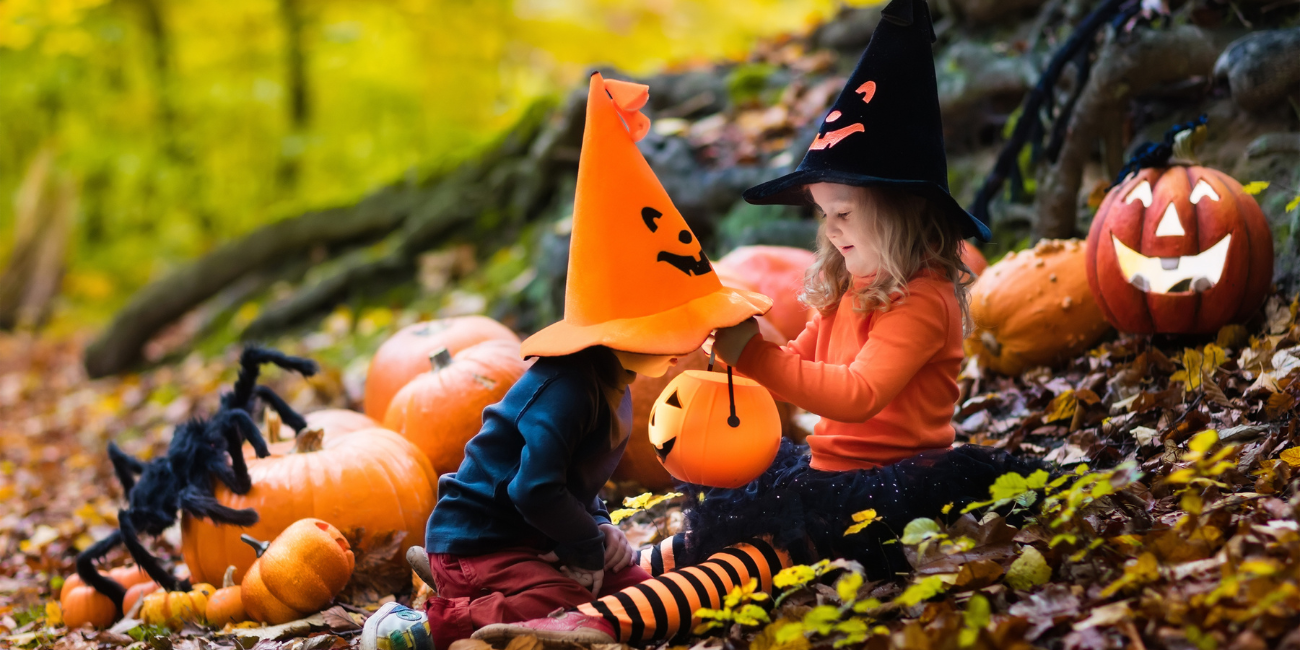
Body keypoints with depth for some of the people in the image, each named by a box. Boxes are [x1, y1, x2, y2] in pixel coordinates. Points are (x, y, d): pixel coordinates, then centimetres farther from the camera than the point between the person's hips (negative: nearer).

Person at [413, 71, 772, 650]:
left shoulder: (610, 385, 7)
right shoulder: (568, 390, -25)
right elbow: (535, 490, -28)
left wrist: (597, 530, 0)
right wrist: (593, 545, -15)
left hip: (534, 536, 10)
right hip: (478, 537, -10)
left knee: (637, 589, 7)